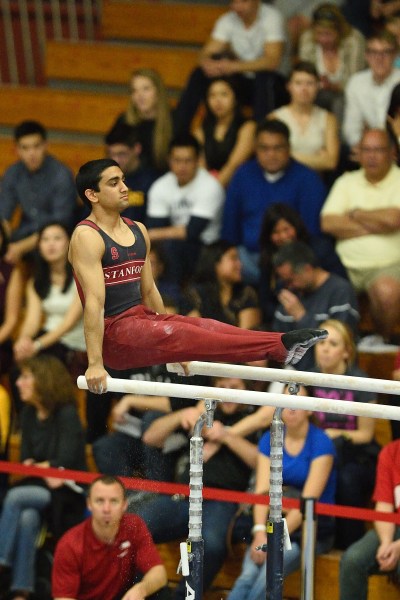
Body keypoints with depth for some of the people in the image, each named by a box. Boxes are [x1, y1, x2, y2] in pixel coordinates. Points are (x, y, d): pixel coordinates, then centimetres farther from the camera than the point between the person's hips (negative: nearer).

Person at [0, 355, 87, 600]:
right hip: (39, 487, 5)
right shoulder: (29, 414, 8)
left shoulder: (67, 414, -11)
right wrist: (46, 470, -12)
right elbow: (26, 460, 9)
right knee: (27, 518, -29)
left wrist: (37, 466, -4)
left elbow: (65, 462, -16)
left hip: (65, 492, -5)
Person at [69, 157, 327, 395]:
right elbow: (94, 301, -20)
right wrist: (95, 364, -25)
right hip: (113, 333, -8)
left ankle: (283, 346, -30)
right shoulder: (87, 237, -12)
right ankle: (280, 347, -39)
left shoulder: (138, 231, 14)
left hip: (141, 317, 8)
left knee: (206, 327, -14)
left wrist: (174, 350, 24)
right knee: (180, 333, -25)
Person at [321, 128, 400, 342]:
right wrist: (377, 226, -4)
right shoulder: (347, 182, 17)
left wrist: (355, 214, 3)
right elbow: (328, 223, 3)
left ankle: (382, 341, -11)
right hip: (347, 265, 3)